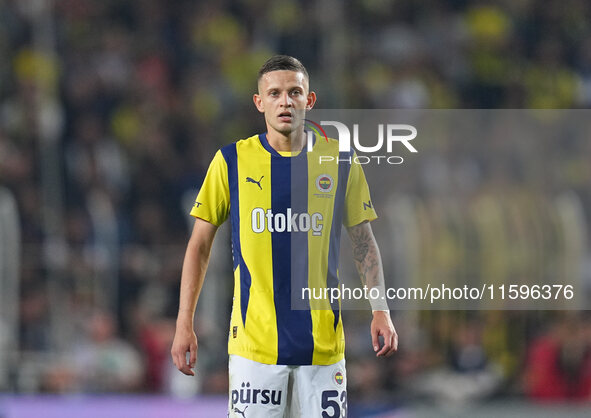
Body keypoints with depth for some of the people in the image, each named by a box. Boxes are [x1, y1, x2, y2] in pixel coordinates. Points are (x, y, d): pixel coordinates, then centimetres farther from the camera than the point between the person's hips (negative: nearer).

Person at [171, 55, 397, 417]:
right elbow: (200, 245, 6)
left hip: (323, 343, 1)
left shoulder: (340, 162, 5)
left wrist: (381, 311, -1)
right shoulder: (232, 161, 2)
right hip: (254, 341, -1)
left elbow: (364, 242, 12)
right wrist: (185, 324, 1)